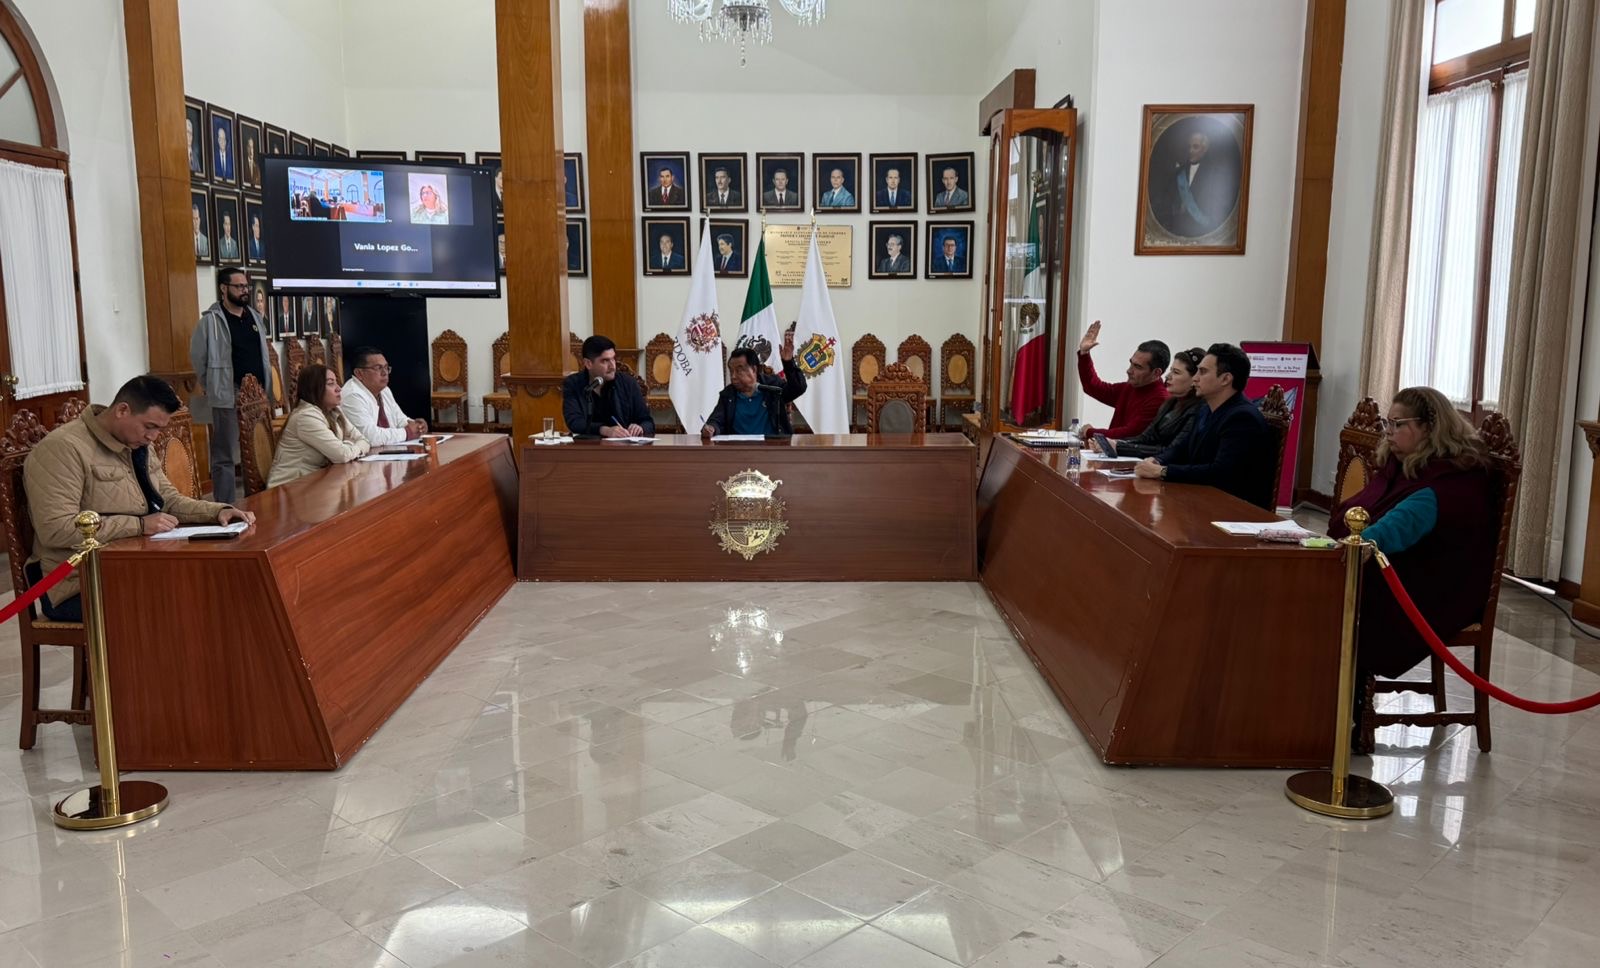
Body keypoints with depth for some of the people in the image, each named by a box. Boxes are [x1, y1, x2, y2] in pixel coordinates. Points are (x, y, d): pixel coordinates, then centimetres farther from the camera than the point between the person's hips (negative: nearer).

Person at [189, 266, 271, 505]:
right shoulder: (211, 321, -8)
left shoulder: (255, 317, 12)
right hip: (228, 399, -6)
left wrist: (266, 390, 15)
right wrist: (214, 388, -1)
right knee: (225, 457, 0)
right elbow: (197, 358, -5)